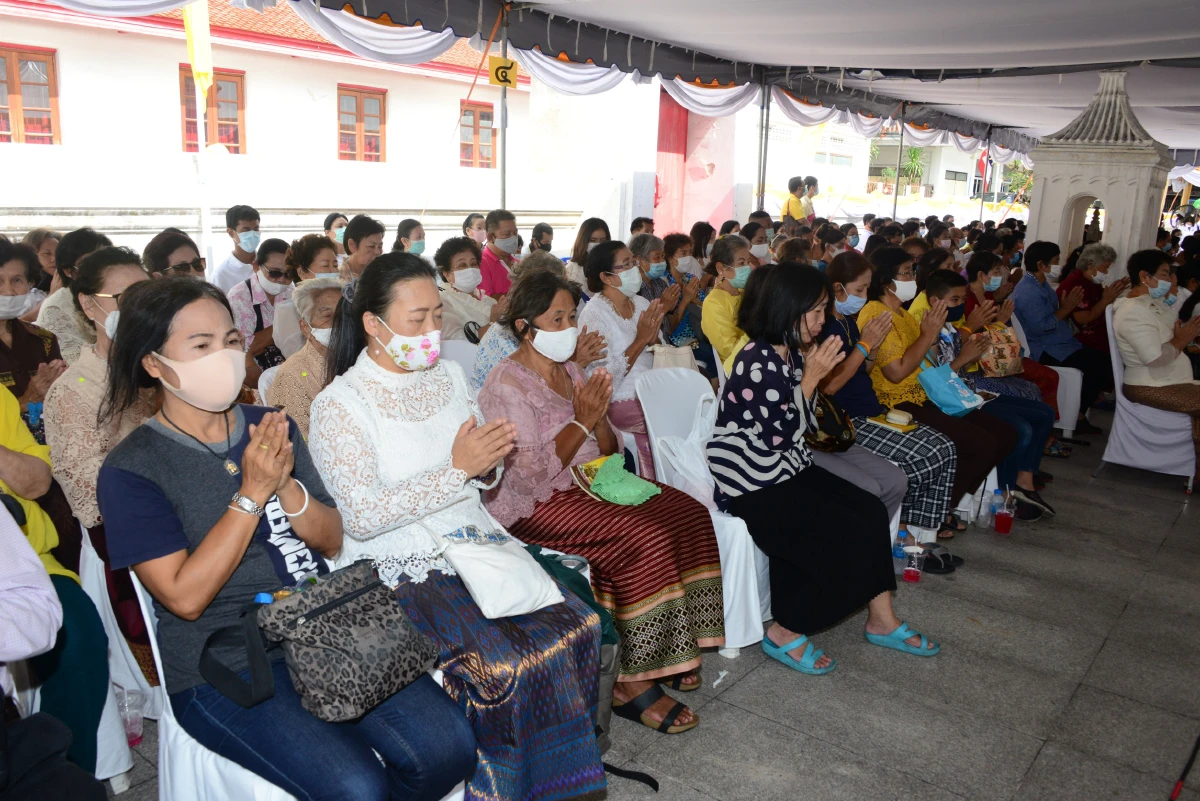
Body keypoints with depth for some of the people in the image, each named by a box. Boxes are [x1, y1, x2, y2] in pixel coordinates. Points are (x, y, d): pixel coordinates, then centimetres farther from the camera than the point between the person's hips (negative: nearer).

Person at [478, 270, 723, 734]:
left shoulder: (569, 371, 12)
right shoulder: (507, 386, -13)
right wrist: (581, 422, -19)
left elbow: (609, 452, 13)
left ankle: (671, 647, 0)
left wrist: (599, 417, -8)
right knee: (647, 538, -27)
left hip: (590, 484, 8)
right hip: (534, 506, -8)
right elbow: (529, 476, -21)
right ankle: (629, 684, -16)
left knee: (688, 513, -10)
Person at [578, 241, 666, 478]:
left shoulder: (642, 304, 8)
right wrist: (640, 340, -19)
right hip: (619, 401, -7)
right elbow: (604, 379, -18)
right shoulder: (593, 314, -12)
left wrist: (654, 336, -9)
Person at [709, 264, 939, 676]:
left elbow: (807, 422, 10)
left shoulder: (792, 353, 7)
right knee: (849, 536, -15)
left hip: (787, 468, 9)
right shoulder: (758, 361, -21)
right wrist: (811, 377, -18)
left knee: (871, 512, 0)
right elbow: (778, 436, -21)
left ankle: (882, 620, 13)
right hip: (750, 485, -9)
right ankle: (784, 634, -2)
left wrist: (814, 370, -2)